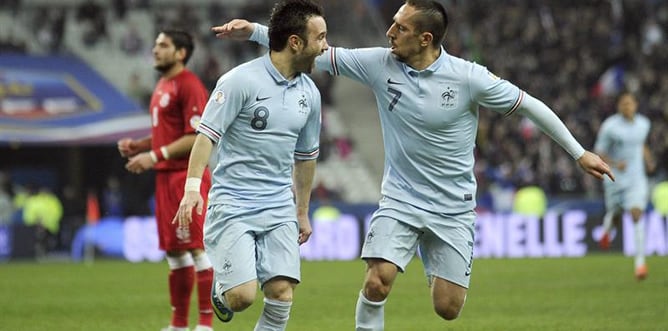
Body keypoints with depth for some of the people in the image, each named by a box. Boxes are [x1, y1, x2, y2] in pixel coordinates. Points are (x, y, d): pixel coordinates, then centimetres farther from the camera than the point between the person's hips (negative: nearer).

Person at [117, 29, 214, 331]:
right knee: (173, 249, 12)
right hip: (166, 177, 10)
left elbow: (198, 136, -19)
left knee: (196, 247, -8)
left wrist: (155, 155, -22)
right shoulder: (162, 87, 18)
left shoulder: (189, 85, -12)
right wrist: (138, 146, 10)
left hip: (187, 177, -10)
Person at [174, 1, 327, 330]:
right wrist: (193, 186, -24)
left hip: (279, 208, 5)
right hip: (232, 204, -5)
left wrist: (303, 212, 26)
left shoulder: (309, 93, 9)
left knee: (281, 293, -10)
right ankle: (222, 288, 23)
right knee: (242, 295, -13)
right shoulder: (242, 80, -11)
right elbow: (207, 134, -12)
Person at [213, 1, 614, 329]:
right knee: (377, 284, -21)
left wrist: (580, 152, 0)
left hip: (453, 208, -1)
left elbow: (529, 105, -4)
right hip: (401, 200, 1)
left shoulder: (469, 77, -14)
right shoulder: (380, 64, -8)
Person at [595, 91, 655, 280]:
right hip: (615, 179, -2)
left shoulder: (643, 124, 4)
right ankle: (607, 229, 52)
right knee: (615, 215, 11)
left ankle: (640, 261, -16)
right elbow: (598, 153, -8)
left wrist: (648, 160, 8)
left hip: (637, 179, 2)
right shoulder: (610, 126, -12)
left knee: (637, 214, -15)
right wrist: (614, 164, -24)